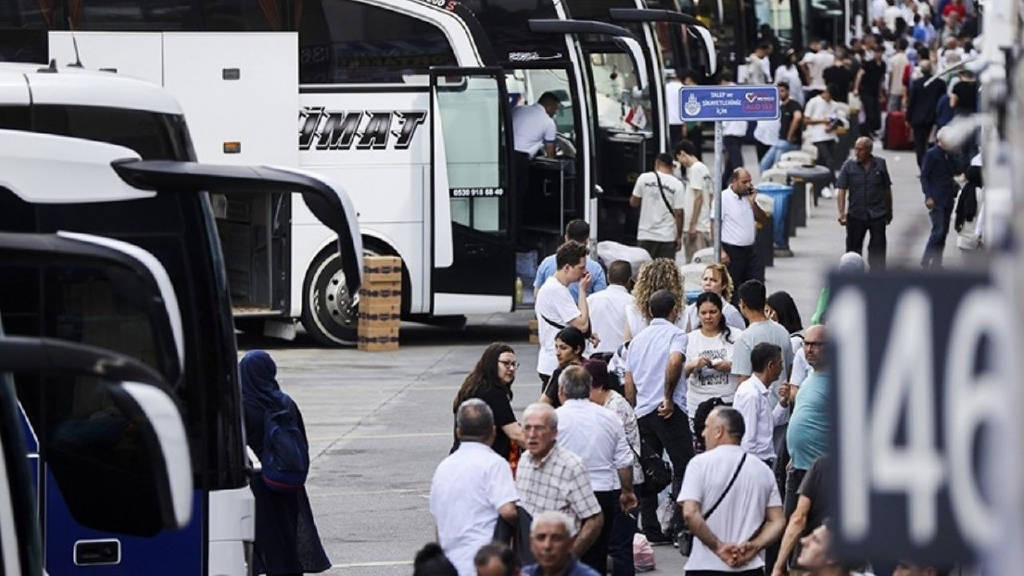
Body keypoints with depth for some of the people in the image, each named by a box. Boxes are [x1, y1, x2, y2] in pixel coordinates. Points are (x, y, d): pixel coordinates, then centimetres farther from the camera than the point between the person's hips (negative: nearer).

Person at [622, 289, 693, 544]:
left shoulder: (638, 339, 18)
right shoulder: (675, 334, -2)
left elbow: (629, 384, 19)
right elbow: (674, 361, -24)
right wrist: (669, 398, -16)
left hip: (642, 412, 6)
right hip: (669, 411, -6)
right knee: (683, 467, -3)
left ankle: (651, 530, 5)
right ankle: (680, 527, -12)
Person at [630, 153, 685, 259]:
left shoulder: (644, 178, -1)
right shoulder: (677, 184, -4)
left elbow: (634, 203, 6)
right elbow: (678, 212, -6)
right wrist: (679, 236, 2)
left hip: (645, 236, 1)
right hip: (667, 237, -1)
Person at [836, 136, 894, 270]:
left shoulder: (880, 164, 2)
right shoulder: (849, 166, -1)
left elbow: (887, 189, 12)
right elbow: (842, 190, -5)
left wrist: (889, 211, 17)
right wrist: (842, 213, -16)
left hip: (877, 214, 0)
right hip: (855, 215, 0)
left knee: (878, 248, -4)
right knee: (853, 248, 8)